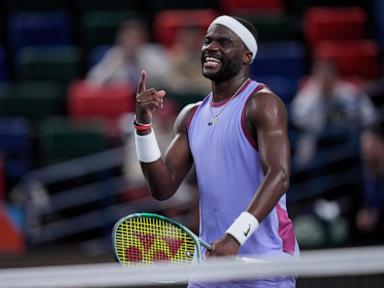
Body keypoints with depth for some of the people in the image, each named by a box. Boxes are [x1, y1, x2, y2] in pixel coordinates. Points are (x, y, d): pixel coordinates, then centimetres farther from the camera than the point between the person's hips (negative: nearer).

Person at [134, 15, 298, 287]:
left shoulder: (262, 104, -9)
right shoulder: (191, 117, 13)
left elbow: (278, 176, -23)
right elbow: (163, 188, 7)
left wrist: (235, 236, -35)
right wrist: (144, 124, -6)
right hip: (211, 259, 6)